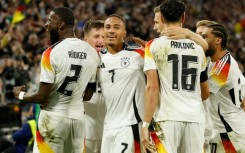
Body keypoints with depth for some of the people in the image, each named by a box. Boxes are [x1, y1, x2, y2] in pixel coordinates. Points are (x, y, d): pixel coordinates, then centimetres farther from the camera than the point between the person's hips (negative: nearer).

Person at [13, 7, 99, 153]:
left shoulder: (52, 53, -15)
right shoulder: (92, 53, 3)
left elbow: (42, 96, -13)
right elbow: (87, 95, 10)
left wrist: (20, 94, 4)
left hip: (53, 118, -5)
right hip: (78, 117, 5)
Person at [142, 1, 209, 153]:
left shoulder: (154, 46, 0)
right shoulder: (198, 48, 14)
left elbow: (152, 87, -8)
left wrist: (146, 124, -7)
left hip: (168, 117, -4)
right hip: (195, 118, 4)